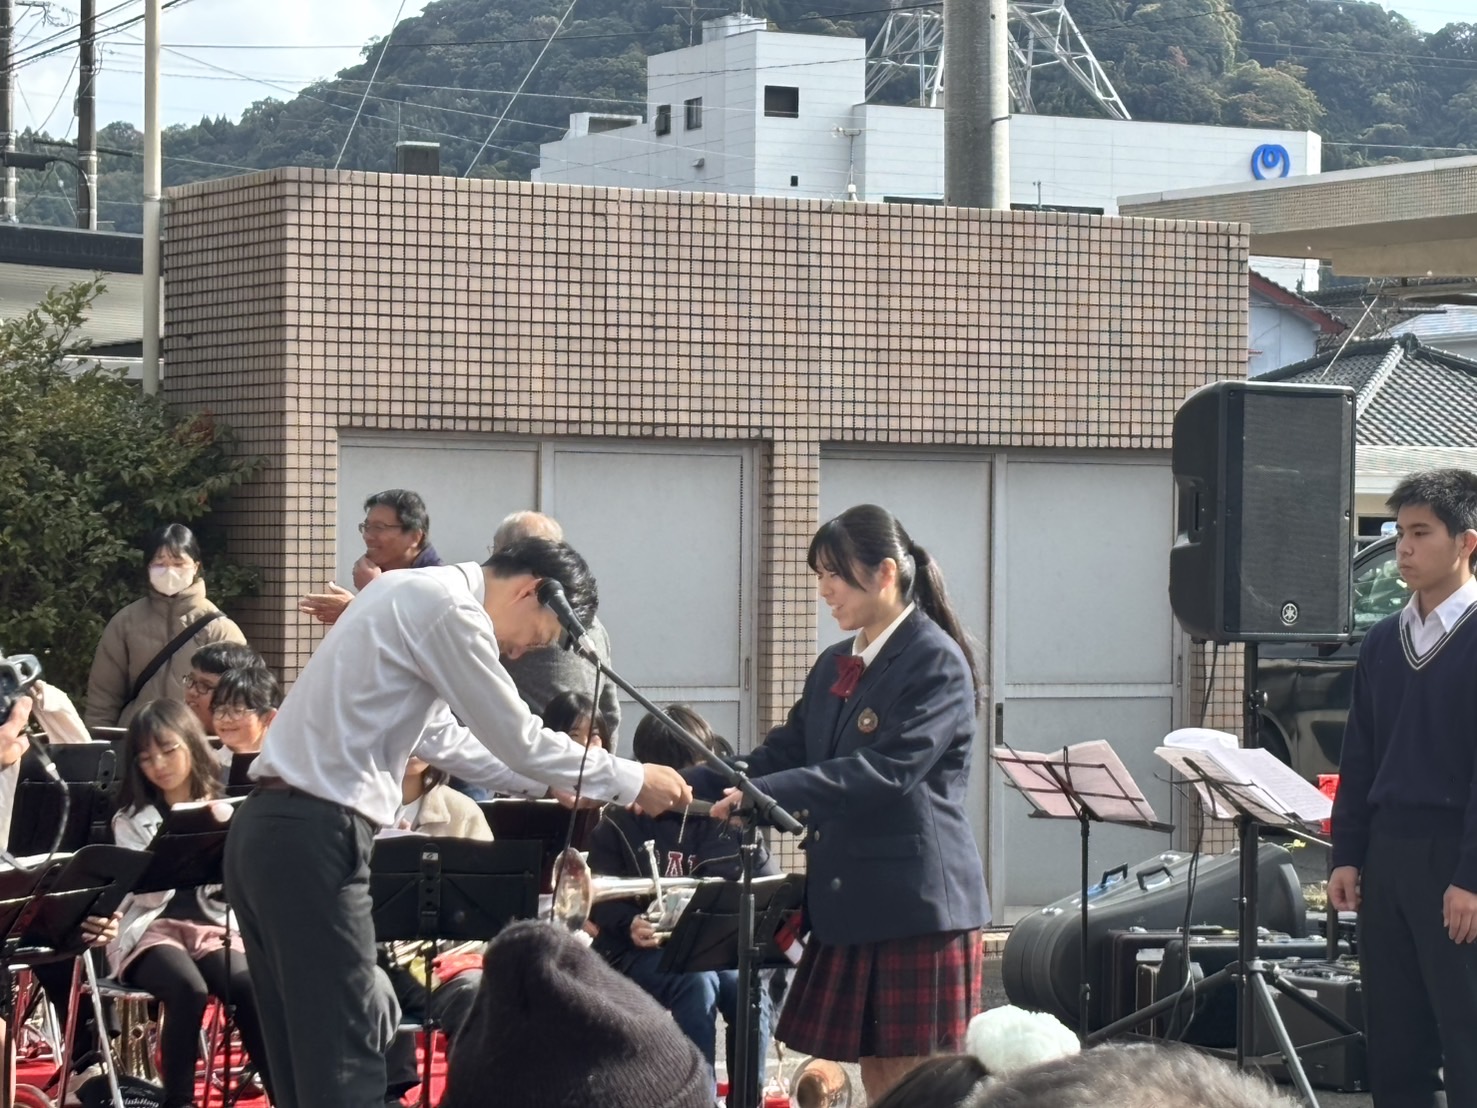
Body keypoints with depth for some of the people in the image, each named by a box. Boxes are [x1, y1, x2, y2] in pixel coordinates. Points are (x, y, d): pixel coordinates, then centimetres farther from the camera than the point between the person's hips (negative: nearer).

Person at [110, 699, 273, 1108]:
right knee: (189, 988, -35)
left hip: (214, 929, 2)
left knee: (253, 987, -31)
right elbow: (150, 894, -6)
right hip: (152, 930, -2)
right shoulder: (131, 820, 8)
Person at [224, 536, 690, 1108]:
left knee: (307, 1057, 13)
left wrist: (548, 786, 28)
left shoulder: (413, 596, 20)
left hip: (270, 829, 10)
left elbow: (437, 735, 29)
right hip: (314, 838, -10)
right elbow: (520, 739, -7)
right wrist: (631, 781, 4)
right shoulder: (450, 608, -10)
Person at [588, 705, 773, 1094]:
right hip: (641, 950, -2)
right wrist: (629, 924, -21)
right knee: (697, 982, -32)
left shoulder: (722, 819, 8)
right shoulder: (618, 825, 2)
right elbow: (601, 897, -1)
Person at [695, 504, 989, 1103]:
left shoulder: (936, 662, -10)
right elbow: (783, 753, 13)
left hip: (918, 900, -8)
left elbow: (885, 772, -21)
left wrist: (764, 796, -28)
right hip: (847, 900, 8)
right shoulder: (835, 666, 16)